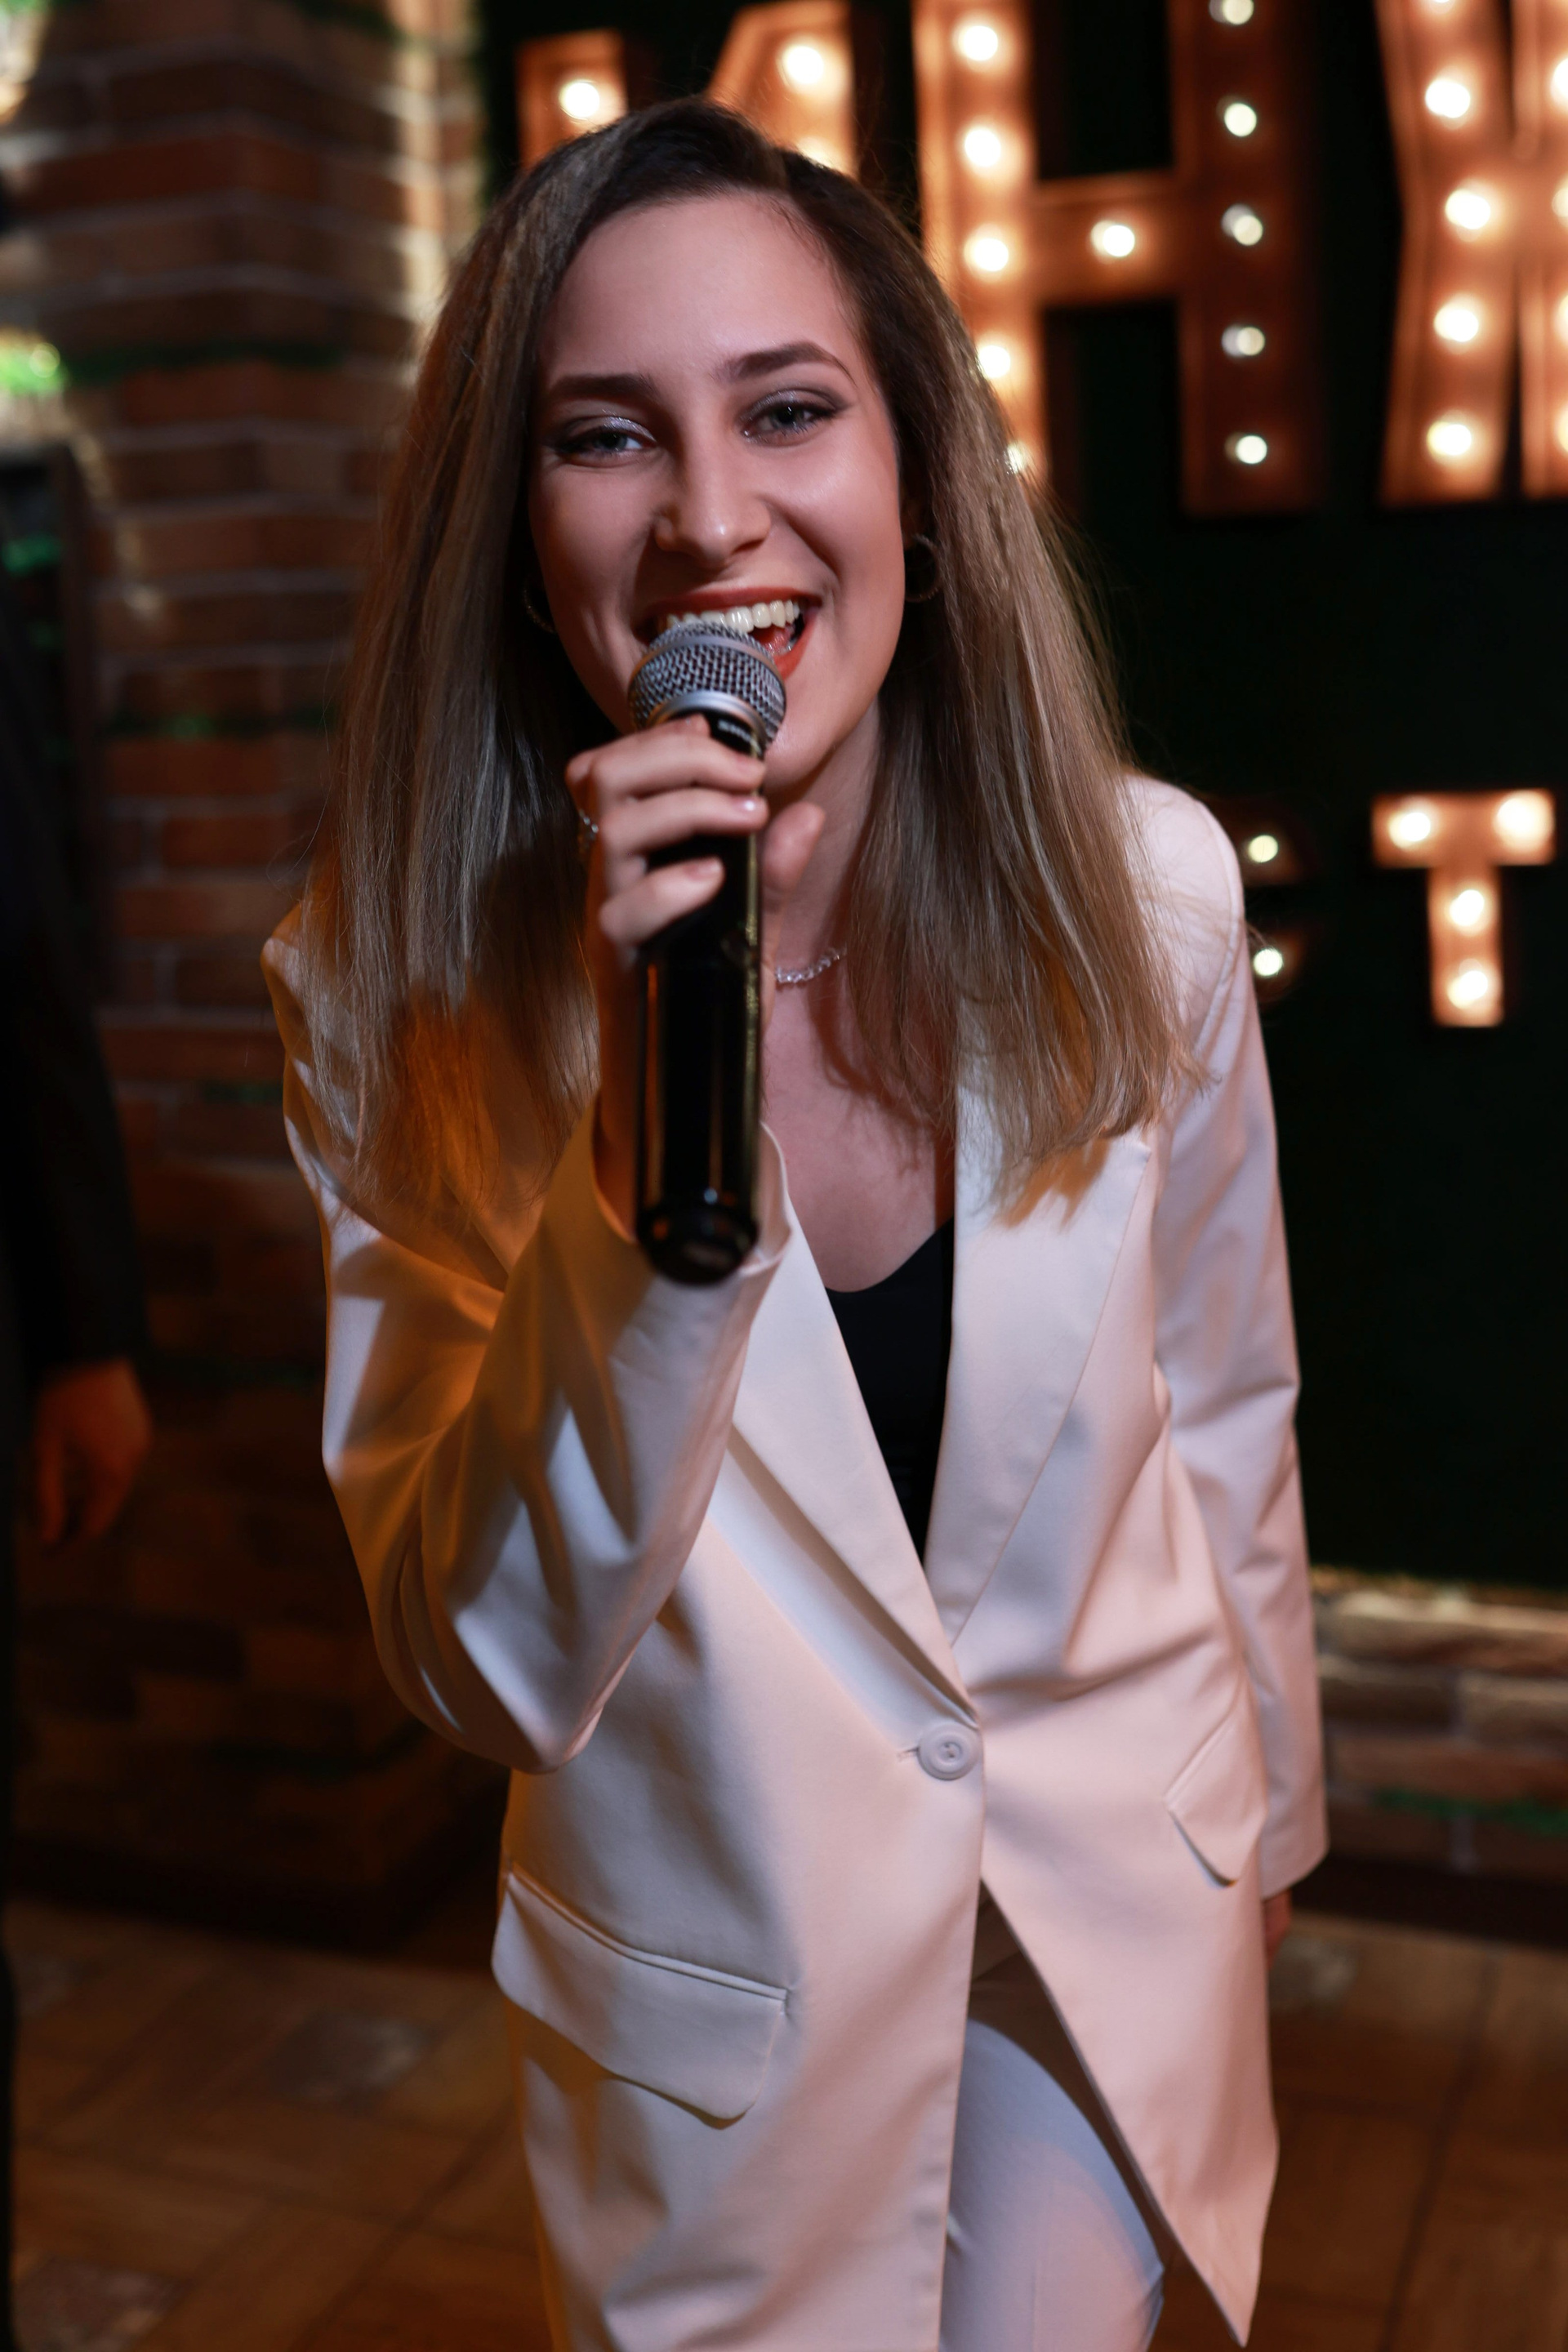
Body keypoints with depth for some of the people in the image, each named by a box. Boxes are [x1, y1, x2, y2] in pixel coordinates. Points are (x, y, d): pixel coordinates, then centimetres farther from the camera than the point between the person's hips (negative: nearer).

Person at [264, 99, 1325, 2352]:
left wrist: (1271, 1814, 13)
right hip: (713, 1972, -1)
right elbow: (490, 1670, -22)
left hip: (1124, 1921, 2)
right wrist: (649, 1124, -36)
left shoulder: (1141, 894, -15)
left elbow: (1220, 1407, 0)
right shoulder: (399, 989, -20)